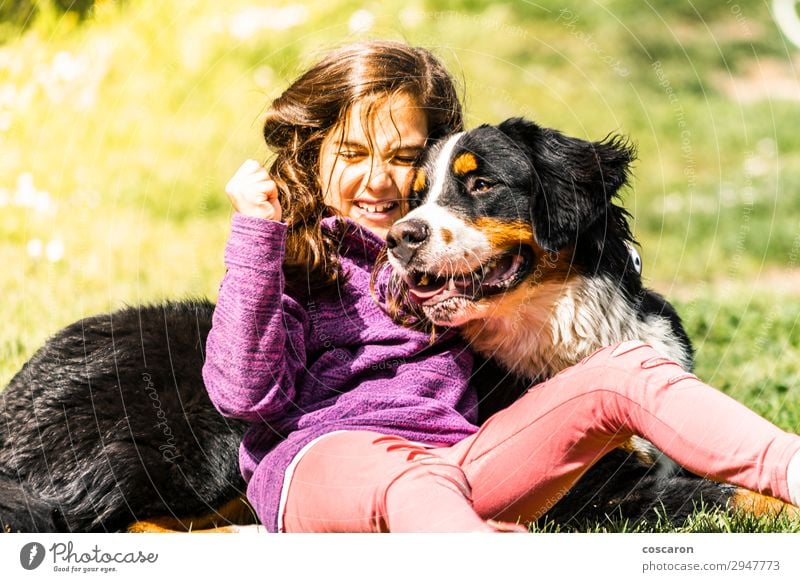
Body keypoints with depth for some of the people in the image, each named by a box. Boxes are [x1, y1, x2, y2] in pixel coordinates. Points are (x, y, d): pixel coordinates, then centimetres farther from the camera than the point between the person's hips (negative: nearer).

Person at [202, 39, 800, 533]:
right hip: (321, 457, -4)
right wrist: (254, 234, -8)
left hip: (457, 455, 4)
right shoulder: (286, 256, 13)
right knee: (413, 485, -42)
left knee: (625, 370, -15)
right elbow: (247, 393, -4)